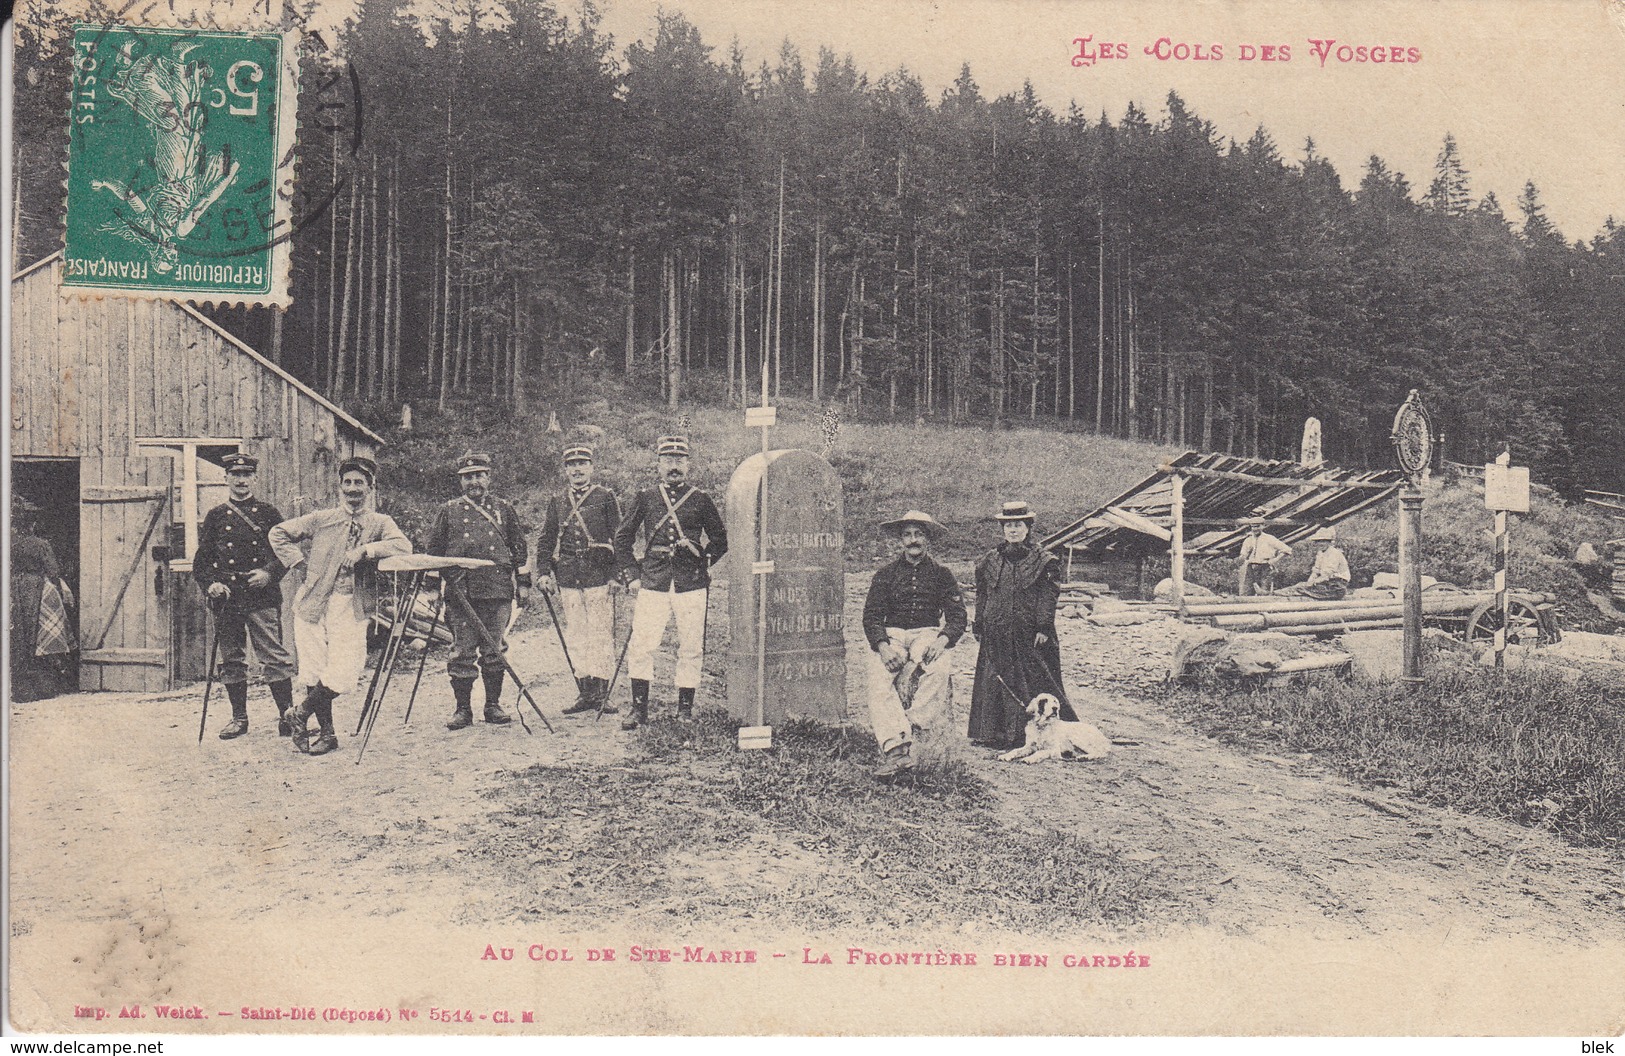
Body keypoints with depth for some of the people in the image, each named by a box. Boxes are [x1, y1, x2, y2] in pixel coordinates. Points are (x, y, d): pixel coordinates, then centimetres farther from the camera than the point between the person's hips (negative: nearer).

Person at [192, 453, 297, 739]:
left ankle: (286, 714, -1)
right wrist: (210, 584, -8)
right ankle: (239, 717, 17)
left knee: (274, 655, -6)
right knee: (232, 659, 7)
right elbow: (201, 559, 10)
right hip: (226, 597, 2)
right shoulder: (216, 516, 11)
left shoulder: (268, 513, 9)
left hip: (262, 597, -2)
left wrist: (269, 573, -10)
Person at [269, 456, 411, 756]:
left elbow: (404, 546, -13)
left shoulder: (380, 523, 6)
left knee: (341, 676, -11)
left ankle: (300, 713, 13)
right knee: (315, 671, 0)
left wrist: (365, 550, -20)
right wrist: (299, 561, 6)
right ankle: (326, 733, 17)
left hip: (352, 607, -1)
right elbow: (278, 534, 17)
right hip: (314, 604, 1)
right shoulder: (321, 519, 9)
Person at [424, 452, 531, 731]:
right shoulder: (448, 511, 9)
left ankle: (493, 705, 13)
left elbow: (520, 548, 15)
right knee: (462, 651, -1)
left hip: (498, 592, 1)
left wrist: (523, 584, 10)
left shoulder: (504, 509, 12)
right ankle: (462, 709, 6)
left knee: (495, 650, 4)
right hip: (460, 592, -1)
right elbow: (432, 551, 11)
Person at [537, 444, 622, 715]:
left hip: (599, 574, -4)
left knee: (601, 634, -3)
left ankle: (601, 692, 2)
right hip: (568, 578, 4)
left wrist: (616, 573, -6)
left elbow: (619, 538, 1)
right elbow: (546, 539, 15)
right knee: (575, 636, 6)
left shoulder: (606, 497, 3)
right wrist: (545, 572, 4)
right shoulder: (557, 502, 14)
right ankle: (584, 692, 12)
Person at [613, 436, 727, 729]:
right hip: (653, 584, 0)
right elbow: (622, 537, 15)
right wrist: (632, 571, 7)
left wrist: (702, 561, 6)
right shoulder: (645, 498, 8)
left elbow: (720, 540, 16)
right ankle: (639, 709, 4)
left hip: (691, 586, 0)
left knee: (690, 649, 3)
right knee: (640, 646, -5)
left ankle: (685, 710, 15)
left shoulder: (700, 500, 6)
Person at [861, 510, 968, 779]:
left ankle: (912, 725, -39)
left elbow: (957, 617, 6)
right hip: (891, 635, 0)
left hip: (928, 634, 0)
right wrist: (883, 646, -16)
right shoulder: (886, 574, 15)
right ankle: (897, 749, -44)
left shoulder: (941, 575, 15)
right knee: (879, 678, -31)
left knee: (939, 667, -36)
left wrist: (943, 639, -16)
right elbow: (871, 616, 5)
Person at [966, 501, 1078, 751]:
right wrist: (979, 625, 10)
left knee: (1031, 682, -2)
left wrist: (1044, 627, -12)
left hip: (1029, 635, -4)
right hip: (996, 634, 4)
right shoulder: (990, 560, 11)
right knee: (993, 681, 5)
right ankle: (994, 734, 12)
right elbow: (982, 596, 14)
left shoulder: (1042, 560, -1)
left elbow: (1048, 597, -5)